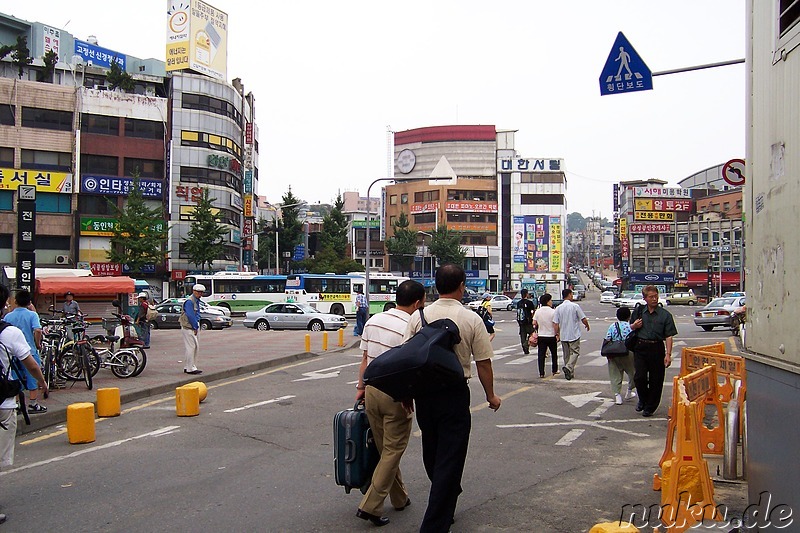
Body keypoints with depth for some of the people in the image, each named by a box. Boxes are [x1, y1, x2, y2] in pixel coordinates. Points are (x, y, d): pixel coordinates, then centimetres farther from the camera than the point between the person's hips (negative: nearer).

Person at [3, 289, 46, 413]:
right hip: (30, 351, -3)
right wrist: (38, 344, -7)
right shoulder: (32, 315, -9)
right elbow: (37, 330, -22)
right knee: (33, 377, 6)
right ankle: (33, 404, 8)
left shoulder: (8, 317, 1)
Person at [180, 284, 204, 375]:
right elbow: (190, 316, -20)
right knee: (191, 347, -9)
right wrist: (195, 327, -14)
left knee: (196, 347, 12)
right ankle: (191, 368, -5)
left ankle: (187, 367, 19)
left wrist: (196, 326, 3)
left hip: (194, 327, 10)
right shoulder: (189, 301, -16)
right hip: (188, 327, -10)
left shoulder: (197, 301, 15)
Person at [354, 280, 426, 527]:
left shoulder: (373, 321, 5)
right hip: (395, 395, -7)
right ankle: (370, 506, 3)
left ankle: (399, 498, 32)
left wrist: (361, 387, 16)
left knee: (385, 449, 18)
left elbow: (365, 359, 9)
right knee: (393, 451, 5)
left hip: (372, 390, 7)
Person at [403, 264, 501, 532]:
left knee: (431, 452, 22)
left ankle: (448, 494, 47)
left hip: (423, 392, 4)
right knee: (449, 458, 3)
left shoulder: (418, 317, -3)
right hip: (455, 394, -4)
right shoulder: (471, 319, -9)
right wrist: (491, 396, 9)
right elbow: (483, 363, -6)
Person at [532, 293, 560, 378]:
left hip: (541, 336, 3)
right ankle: (555, 371, 26)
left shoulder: (537, 311, -1)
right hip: (551, 336, -3)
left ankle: (541, 373, 1)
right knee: (554, 354, 16)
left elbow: (534, 324, 2)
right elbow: (555, 325, -14)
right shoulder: (553, 311, -13)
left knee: (541, 355, 4)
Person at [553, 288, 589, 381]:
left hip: (563, 336, 4)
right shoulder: (575, 306, -10)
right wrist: (587, 326, 14)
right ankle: (568, 367, -19)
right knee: (575, 352, 3)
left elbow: (556, 323, -2)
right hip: (574, 335, -4)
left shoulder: (558, 308, 0)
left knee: (566, 354, 14)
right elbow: (583, 319, -6)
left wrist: (557, 334, 8)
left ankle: (570, 373, 20)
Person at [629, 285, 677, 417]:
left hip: (657, 348, -1)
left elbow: (669, 336, -4)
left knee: (656, 380, 4)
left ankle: (650, 407, 20)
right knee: (639, 377, -5)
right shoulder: (639, 311, 7)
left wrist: (668, 354, -12)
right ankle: (643, 399, 23)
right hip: (640, 348, 1)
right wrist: (634, 326, -3)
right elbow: (631, 327, 21)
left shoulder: (665, 315, 0)